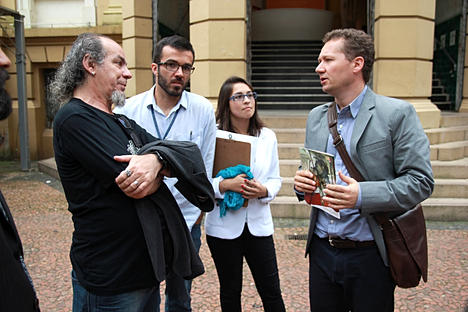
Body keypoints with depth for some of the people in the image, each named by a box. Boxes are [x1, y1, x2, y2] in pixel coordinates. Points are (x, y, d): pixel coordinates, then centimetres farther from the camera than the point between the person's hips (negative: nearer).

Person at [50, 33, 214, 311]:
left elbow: (190, 152, -1)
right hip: (111, 282, -8)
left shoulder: (122, 123, 13)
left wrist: (156, 159, -24)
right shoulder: (74, 119, -16)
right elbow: (135, 188, -26)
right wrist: (163, 169, -5)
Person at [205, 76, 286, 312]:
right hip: (224, 225, -2)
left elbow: (275, 179, 8)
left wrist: (264, 191, -13)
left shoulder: (267, 136, 4)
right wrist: (224, 185, -25)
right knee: (230, 291, 14)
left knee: (271, 292, 8)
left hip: (259, 224, 3)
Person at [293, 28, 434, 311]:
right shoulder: (316, 117, 10)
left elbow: (421, 181, -12)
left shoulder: (397, 113, -8)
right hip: (322, 252, 5)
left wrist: (363, 195, -26)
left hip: (370, 256, -5)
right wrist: (302, 182, -6)